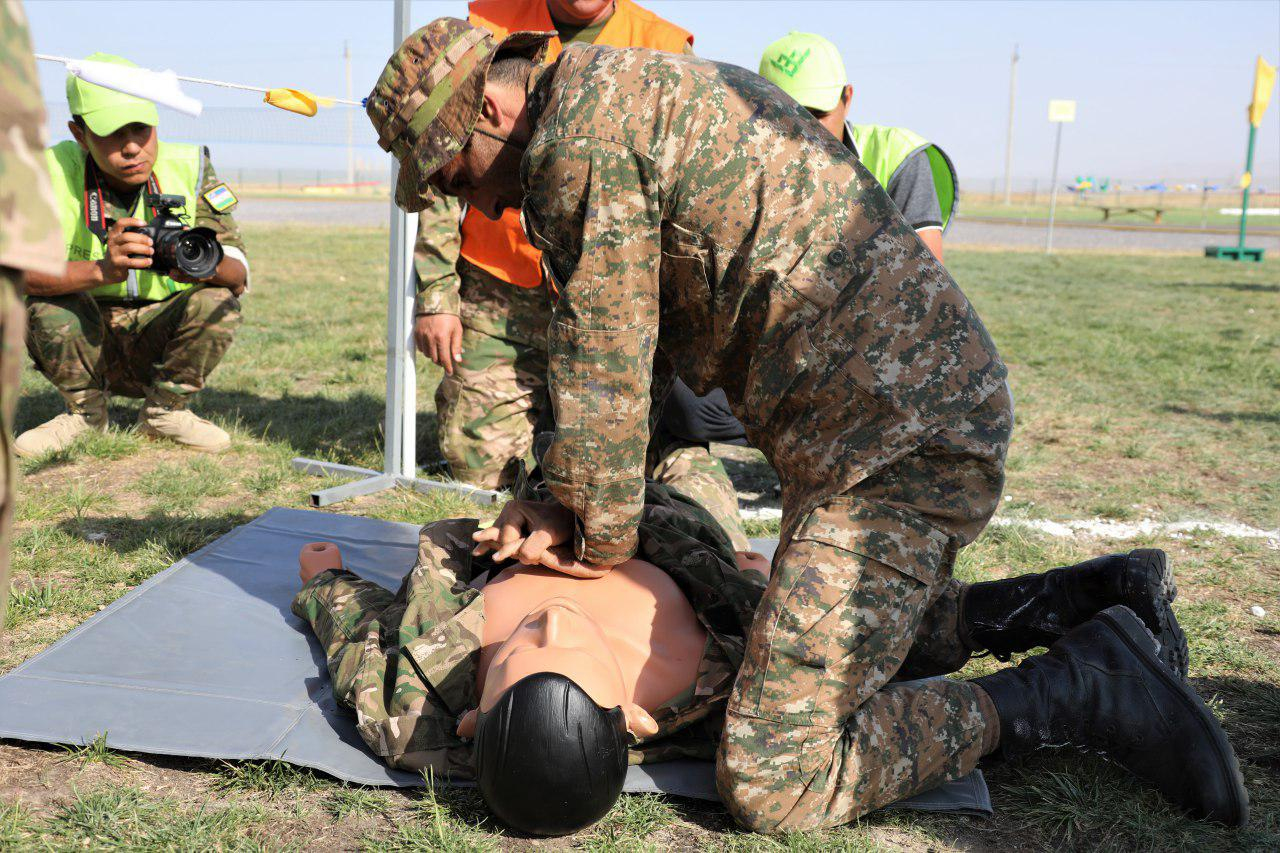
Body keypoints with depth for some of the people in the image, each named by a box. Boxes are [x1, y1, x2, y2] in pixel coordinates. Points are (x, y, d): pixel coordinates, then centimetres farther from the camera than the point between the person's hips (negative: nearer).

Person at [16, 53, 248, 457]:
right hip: (82, 344, 0)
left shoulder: (189, 168, -12)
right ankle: (86, 412, -3)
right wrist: (102, 269, -47)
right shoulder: (53, 170, -16)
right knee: (45, 298, -27)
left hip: (164, 344, 0)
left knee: (217, 300, -26)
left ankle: (164, 411, -4)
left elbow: (238, 275, -18)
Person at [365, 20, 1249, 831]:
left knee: (771, 782, -9)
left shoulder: (578, 132, -11)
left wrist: (600, 538, 8)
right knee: (856, 633, 32)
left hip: (894, 445, -11)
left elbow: (605, 368, -7)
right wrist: (565, 502, 15)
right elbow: (656, 343, 21)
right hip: (940, 397, 11)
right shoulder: (667, 85, 20)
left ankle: (1079, 692, -2)